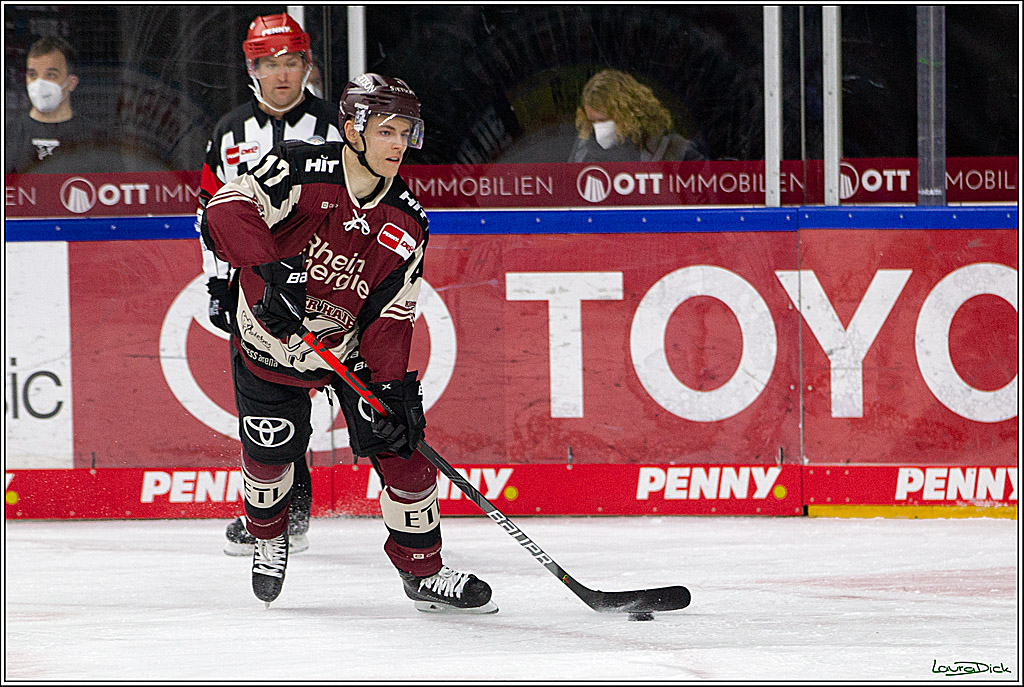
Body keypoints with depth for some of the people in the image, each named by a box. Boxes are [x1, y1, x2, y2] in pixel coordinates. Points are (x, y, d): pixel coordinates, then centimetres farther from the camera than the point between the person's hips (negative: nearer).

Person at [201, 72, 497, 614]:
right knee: (270, 451, 3)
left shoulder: (405, 223, -11)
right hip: (270, 340, -3)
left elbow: (391, 316, -9)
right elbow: (228, 209, -35)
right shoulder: (300, 172, -23)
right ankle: (267, 534, 39)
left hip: (352, 346, 3)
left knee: (401, 445, -7)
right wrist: (270, 269, -49)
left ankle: (423, 572, 10)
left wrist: (393, 388, -21)